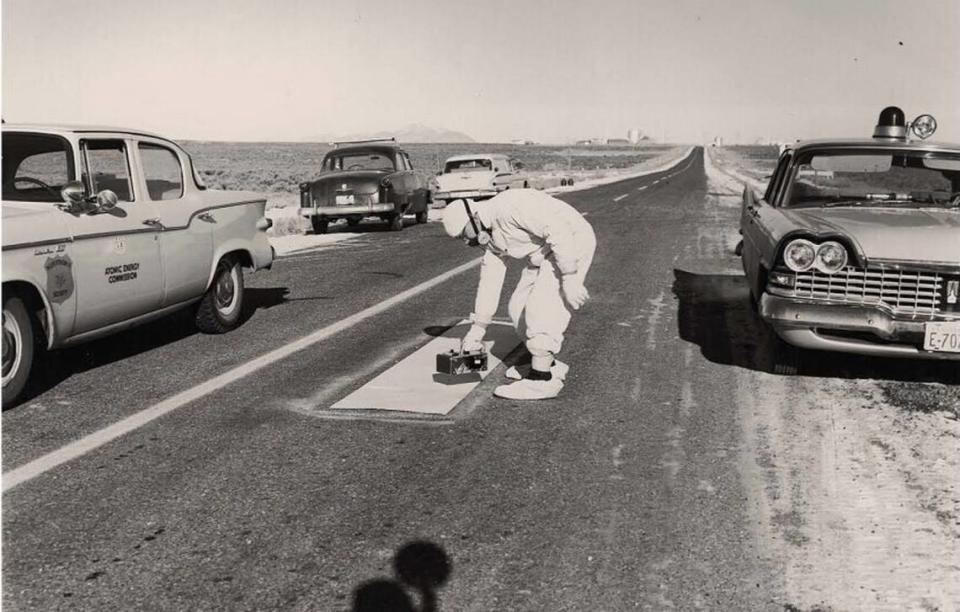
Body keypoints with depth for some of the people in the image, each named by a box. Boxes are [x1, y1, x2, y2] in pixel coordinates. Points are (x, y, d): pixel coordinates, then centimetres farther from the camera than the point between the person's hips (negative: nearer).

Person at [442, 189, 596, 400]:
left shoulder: (509, 205, -24)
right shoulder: (491, 235, 6)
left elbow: (558, 231, -30)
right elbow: (490, 279, 12)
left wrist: (569, 279, -29)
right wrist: (477, 329, 14)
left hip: (571, 245, -10)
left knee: (540, 309, -15)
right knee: (519, 309, 11)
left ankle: (540, 379, -9)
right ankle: (547, 364, 23)